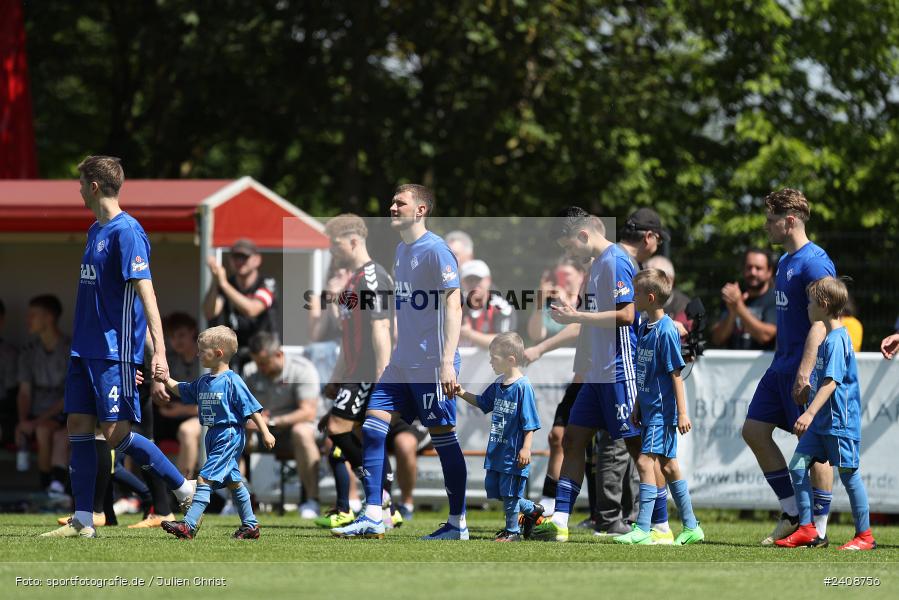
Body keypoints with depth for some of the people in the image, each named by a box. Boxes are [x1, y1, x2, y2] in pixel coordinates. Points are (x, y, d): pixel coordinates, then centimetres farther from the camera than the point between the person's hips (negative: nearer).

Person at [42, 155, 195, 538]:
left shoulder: (126, 232, -14)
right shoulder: (95, 231, 14)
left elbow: (145, 291, -20)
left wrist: (159, 351, -26)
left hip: (116, 350, -9)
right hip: (86, 348, 9)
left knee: (117, 434, -10)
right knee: (78, 427, 4)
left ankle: (186, 491, 3)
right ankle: (83, 521, 6)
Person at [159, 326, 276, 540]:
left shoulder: (232, 381, -13)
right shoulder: (203, 382, 11)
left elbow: (252, 408, -12)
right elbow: (180, 390, 25)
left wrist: (265, 433, -13)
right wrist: (165, 379, 11)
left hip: (229, 435, -9)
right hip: (213, 435, 9)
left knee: (205, 479, -15)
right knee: (232, 481, 16)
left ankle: (189, 525, -19)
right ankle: (250, 525, 25)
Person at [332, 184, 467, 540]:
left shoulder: (435, 251, -12)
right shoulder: (401, 250, 15)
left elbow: (452, 306, -16)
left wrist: (447, 361, -22)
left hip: (432, 366, -9)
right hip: (402, 364, 9)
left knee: (444, 438, -2)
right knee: (372, 428, 0)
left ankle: (457, 524, 7)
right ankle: (372, 518, 1)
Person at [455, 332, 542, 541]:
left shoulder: (523, 386, -18)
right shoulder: (498, 385, 6)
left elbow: (529, 423, -17)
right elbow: (482, 402, 23)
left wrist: (526, 449, -20)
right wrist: (462, 393, 9)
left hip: (514, 452, -9)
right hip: (497, 450, 9)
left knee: (509, 492, 2)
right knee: (493, 487, 15)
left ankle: (513, 531, 18)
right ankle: (531, 509, 32)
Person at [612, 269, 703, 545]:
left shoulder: (666, 330, -17)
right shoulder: (644, 327, 10)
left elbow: (676, 374, -17)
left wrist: (682, 412, -17)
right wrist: (638, 406, 22)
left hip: (662, 410, -10)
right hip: (649, 408, 10)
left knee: (645, 461, -14)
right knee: (668, 465, 13)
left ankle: (642, 530, -16)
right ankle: (691, 527, 21)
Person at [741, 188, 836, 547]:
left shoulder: (814, 262, -15)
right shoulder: (785, 262, 15)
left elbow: (820, 323, -21)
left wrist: (804, 372, -26)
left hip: (805, 368, -10)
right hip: (781, 367, 10)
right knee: (753, 431, 6)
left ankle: (818, 527, 2)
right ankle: (792, 513, 13)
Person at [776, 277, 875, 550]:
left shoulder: (837, 340, -17)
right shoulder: (826, 337, 14)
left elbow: (831, 382, -24)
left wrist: (810, 414, -30)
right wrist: (811, 416, 26)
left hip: (840, 422, -10)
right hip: (821, 422, 10)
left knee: (849, 474, -2)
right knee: (798, 466, 2)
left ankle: (865, 536, 7)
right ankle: (807, 530, 6)